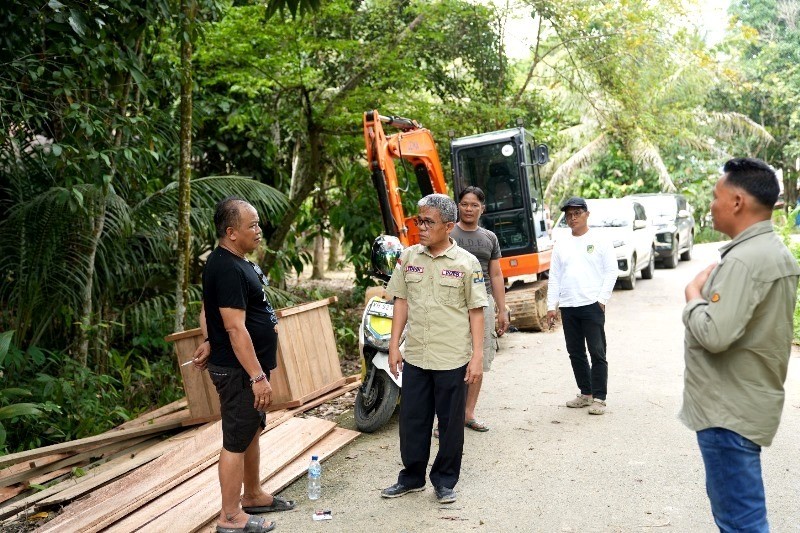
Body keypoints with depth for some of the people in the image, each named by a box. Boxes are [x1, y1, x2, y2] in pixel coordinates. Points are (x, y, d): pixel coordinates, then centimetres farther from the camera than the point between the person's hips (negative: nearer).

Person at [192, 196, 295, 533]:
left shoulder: (233, 262, 10)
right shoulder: (229, 269, -23)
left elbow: (208, 309, 20)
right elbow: (236, 328, -27)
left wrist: (210, 343, 17)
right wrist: (258, 376, -26)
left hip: (246, 368, 10)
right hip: (239, 370, -10)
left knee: (252, 431, 20)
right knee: (236, 441, 0)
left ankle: (253, 496, 36)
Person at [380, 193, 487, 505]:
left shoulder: (466, 263, -6)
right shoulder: (409, 257, 4)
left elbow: (476, 311, -4)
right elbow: (401, 301, 9)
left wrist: (477, 356, -7)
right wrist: (394, 345, 6)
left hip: (453, 359, -3)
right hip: (415, 357, 3)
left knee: (450, 423, 9)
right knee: (412, 420, 12)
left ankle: (445, 481, 26)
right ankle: (412, 477, 30)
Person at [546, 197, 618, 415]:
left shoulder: (600, 241, 2)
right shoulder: (560, 245, 13)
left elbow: (611, 271, -1)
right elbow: (554, 278, 12)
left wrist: (602, 299, -10)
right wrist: (551, 306, 6)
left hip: (592, 305, -5)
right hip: (567, 307, 5)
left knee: (597, 353, -4)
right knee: (575, 353, 10)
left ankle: (599, 398, 2)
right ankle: (585, 393, 22)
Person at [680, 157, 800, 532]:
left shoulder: (744, 260, -23)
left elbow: (714, 334, -28)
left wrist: (693, 295, -12)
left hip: (730, 409, -11)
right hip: (746, 401, 11)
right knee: (733, 501, 23)